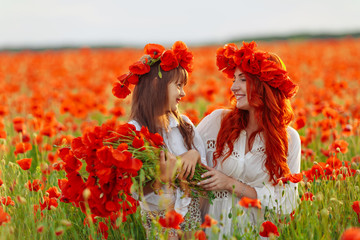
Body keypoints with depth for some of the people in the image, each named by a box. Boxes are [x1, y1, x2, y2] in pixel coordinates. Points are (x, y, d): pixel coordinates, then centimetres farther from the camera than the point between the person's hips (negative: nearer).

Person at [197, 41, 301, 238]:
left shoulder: (289, 139, 1)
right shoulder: (218, 120, 2)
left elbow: (286, 203, -2)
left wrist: (231, 184, -9)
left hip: (257, 232, 0)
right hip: (213, 229, 1)